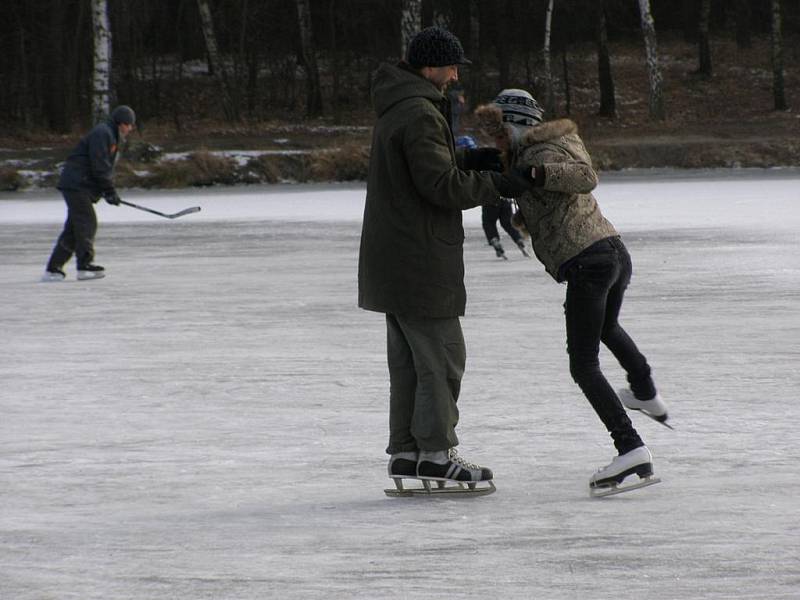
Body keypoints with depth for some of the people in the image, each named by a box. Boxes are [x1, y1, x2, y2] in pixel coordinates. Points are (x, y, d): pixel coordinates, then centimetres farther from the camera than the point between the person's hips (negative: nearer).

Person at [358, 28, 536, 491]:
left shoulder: (396, 109, 15)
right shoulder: (420, 114, -19)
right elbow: (440, 185, -23)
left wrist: (466, 159, 10)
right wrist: (497, 184, -15)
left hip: (394, 258, 10)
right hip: (419, 259, -10)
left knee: (409, 358, 13)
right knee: (441, 355, -4)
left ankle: (405, 452, 16)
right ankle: (435, 452, -2)